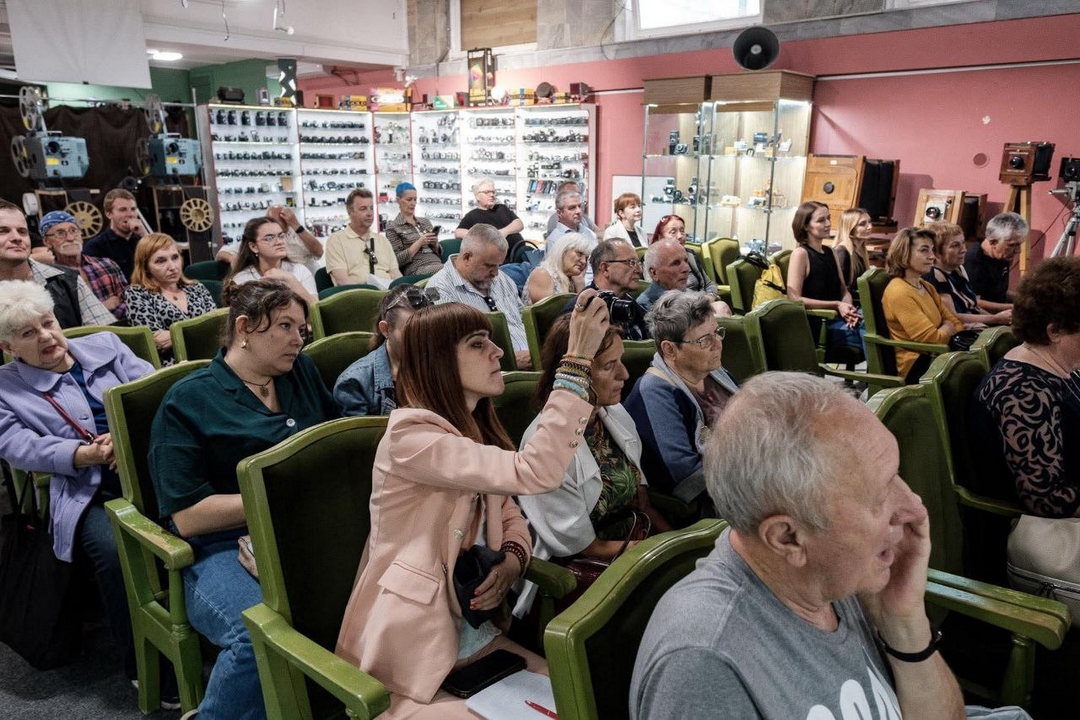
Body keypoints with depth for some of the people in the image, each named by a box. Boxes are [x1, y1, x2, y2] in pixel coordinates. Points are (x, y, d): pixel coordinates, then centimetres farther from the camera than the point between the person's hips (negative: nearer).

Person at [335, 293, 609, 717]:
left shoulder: (475, 429, 6)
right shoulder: (411, 435, -23)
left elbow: (509, 513, 10)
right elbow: (535, 473, -33)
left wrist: (513, 559, -13)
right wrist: (576, 360, -33)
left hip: (472, 633, 7)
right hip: (412, 657, -7)